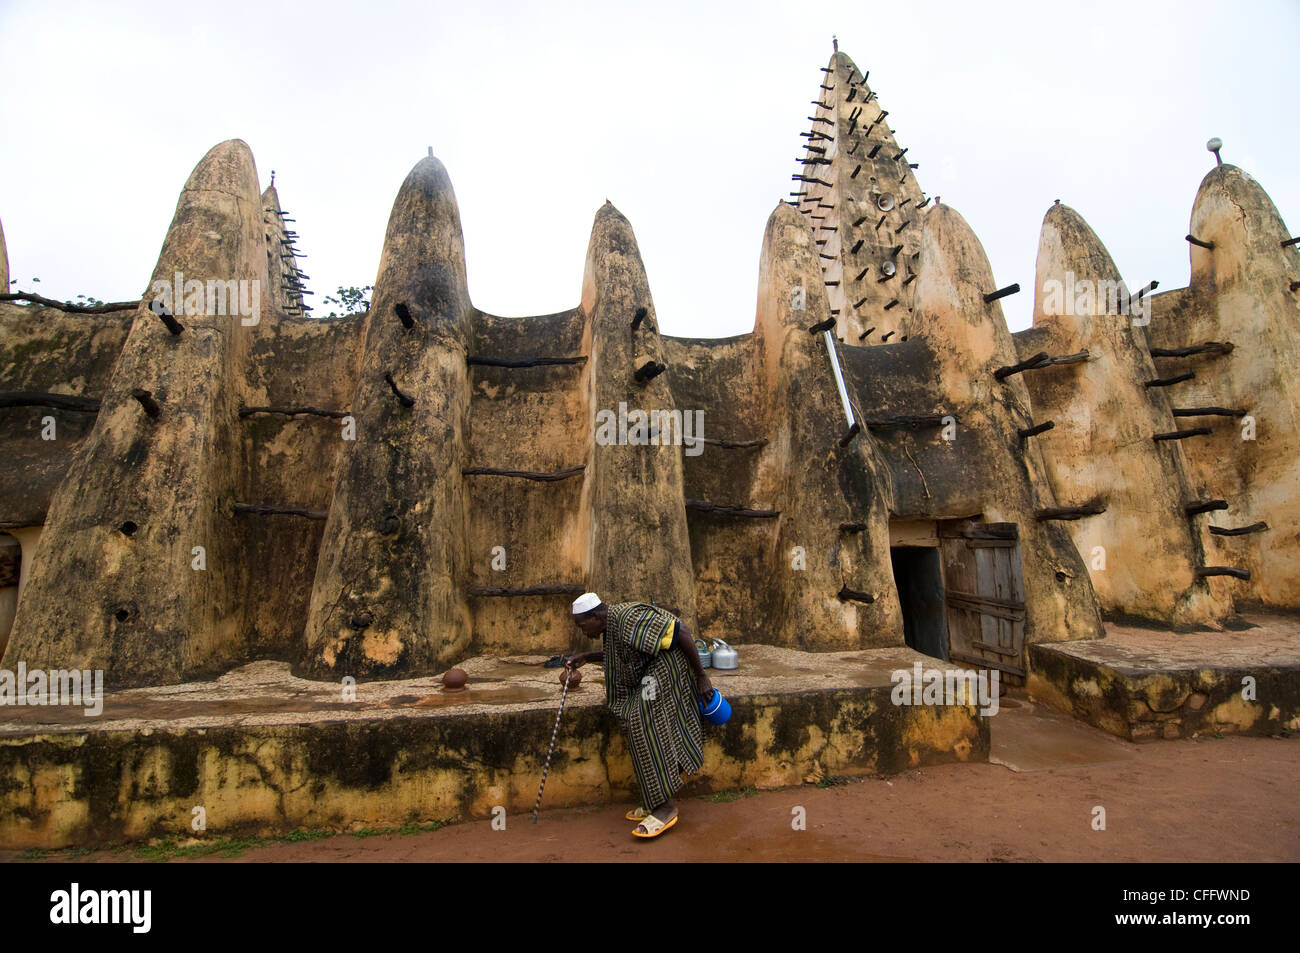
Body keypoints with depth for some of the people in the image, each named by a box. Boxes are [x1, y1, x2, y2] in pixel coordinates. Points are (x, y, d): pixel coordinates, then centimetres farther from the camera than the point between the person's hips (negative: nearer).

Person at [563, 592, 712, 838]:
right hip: (650, 675, 10)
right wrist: (585, 657, 16)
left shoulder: (628, 617, -25)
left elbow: (681, 632, -26)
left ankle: (667, 806, -2)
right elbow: (613, 651, 30)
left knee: (648, 727, -11)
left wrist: (701, 676, -21)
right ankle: (655, 802, 19)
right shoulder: (611, 624, 7)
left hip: (667, 669, -10)